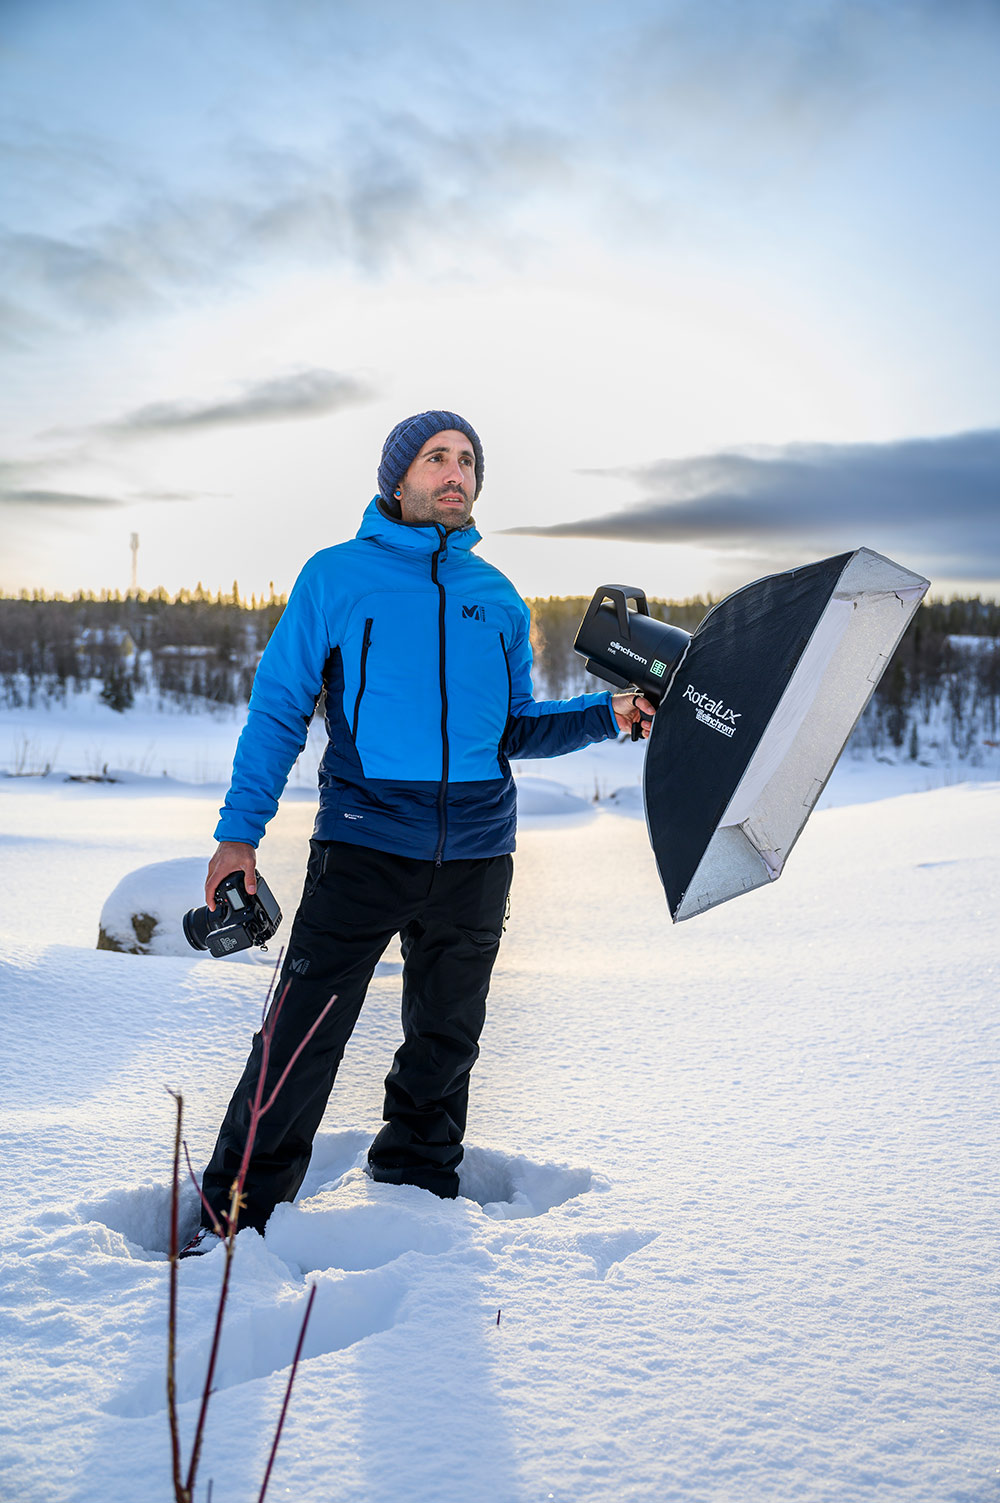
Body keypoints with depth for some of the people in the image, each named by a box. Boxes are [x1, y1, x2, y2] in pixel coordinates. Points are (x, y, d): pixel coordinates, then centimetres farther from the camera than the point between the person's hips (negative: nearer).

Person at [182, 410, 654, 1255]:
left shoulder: (496, 597, 12)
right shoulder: (339, 576, 2)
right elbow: (280, 707, 1)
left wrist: (605, 715, 1)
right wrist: (240, 830, -6)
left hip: (476, 853, 4)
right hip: (364, 841, -4)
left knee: (446, 1037, 14)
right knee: (303, 1035, -5)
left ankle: (417, 1188, 32)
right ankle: (236, 1211, 12)